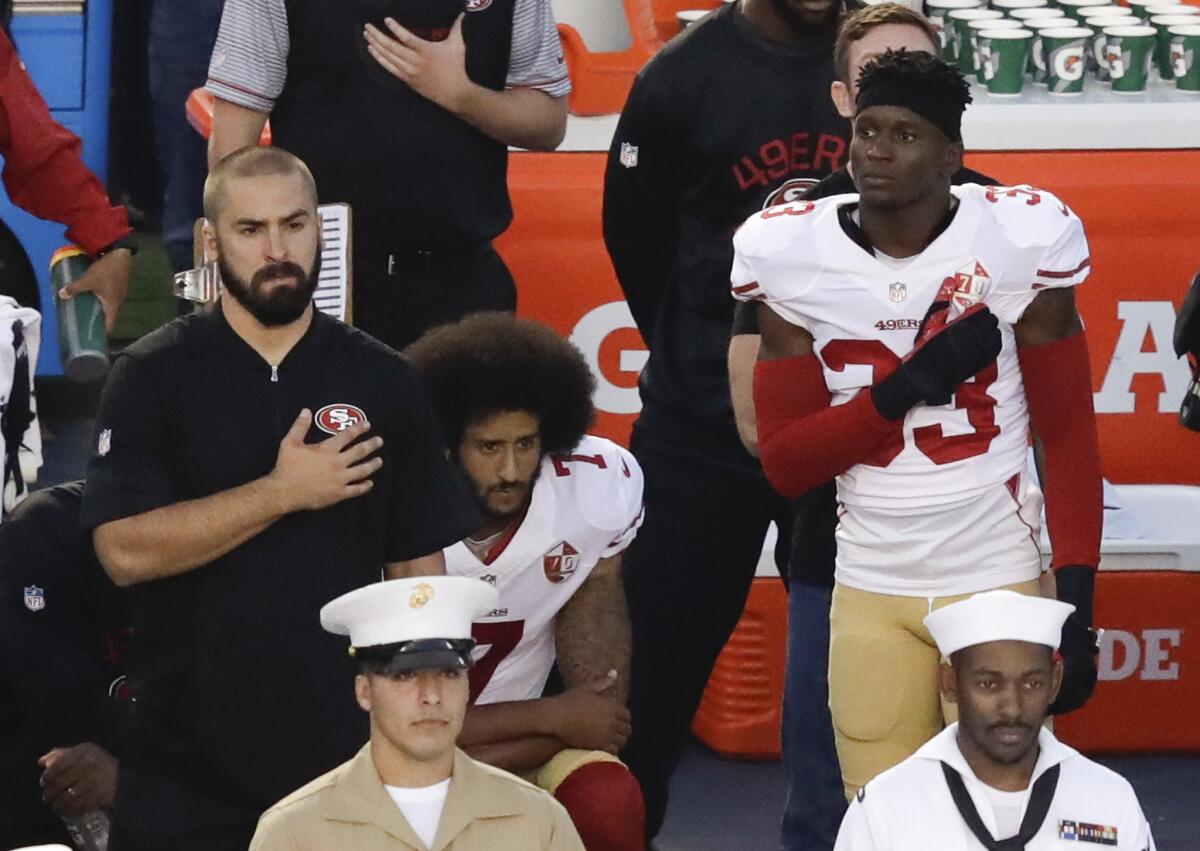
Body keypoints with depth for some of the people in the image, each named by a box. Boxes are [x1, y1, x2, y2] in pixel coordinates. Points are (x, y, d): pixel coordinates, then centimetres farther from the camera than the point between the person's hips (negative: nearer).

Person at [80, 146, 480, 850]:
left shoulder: (385, 383, 5)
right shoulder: (154, 376, -1)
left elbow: (420, 568, 7)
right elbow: (124, 549, -13)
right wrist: (284, 492, -15)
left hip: (348, 758, 2)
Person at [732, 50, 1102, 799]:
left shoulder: (1020, 242, -8)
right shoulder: (792, 256, -3)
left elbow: (1069, 441, -3)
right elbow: (784, 465, -2)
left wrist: (1078, 604, -10)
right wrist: (904, 390, -17)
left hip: (999, 583, -2)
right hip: (868, 594, 2)